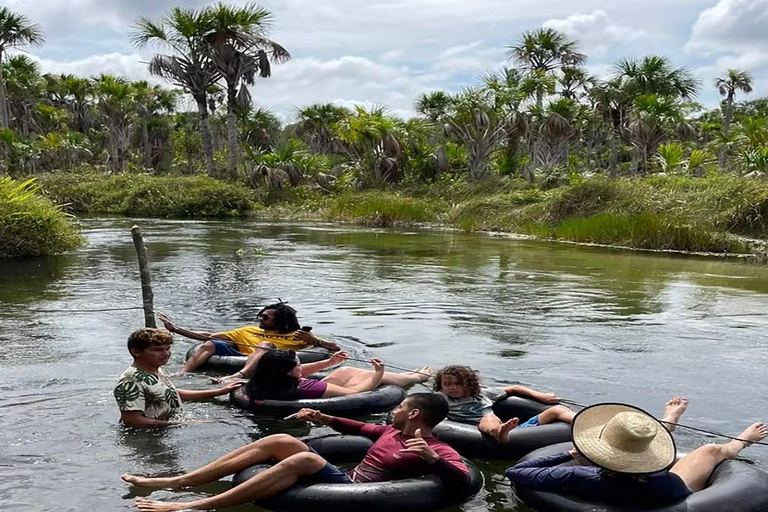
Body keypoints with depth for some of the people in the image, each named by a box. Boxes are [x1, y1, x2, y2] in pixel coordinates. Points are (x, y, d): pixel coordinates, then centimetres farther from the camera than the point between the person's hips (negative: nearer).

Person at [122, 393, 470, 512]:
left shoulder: (438, 451, -5)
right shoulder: (394, 431, 21)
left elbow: (462, 481, -23)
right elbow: (360, 428, 34)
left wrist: (430, 458, -39)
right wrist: (323, 418, 22)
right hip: (345, 478, 9)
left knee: (303, 459, -33)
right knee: (280, 441, -5)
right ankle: (174, 483, -8)